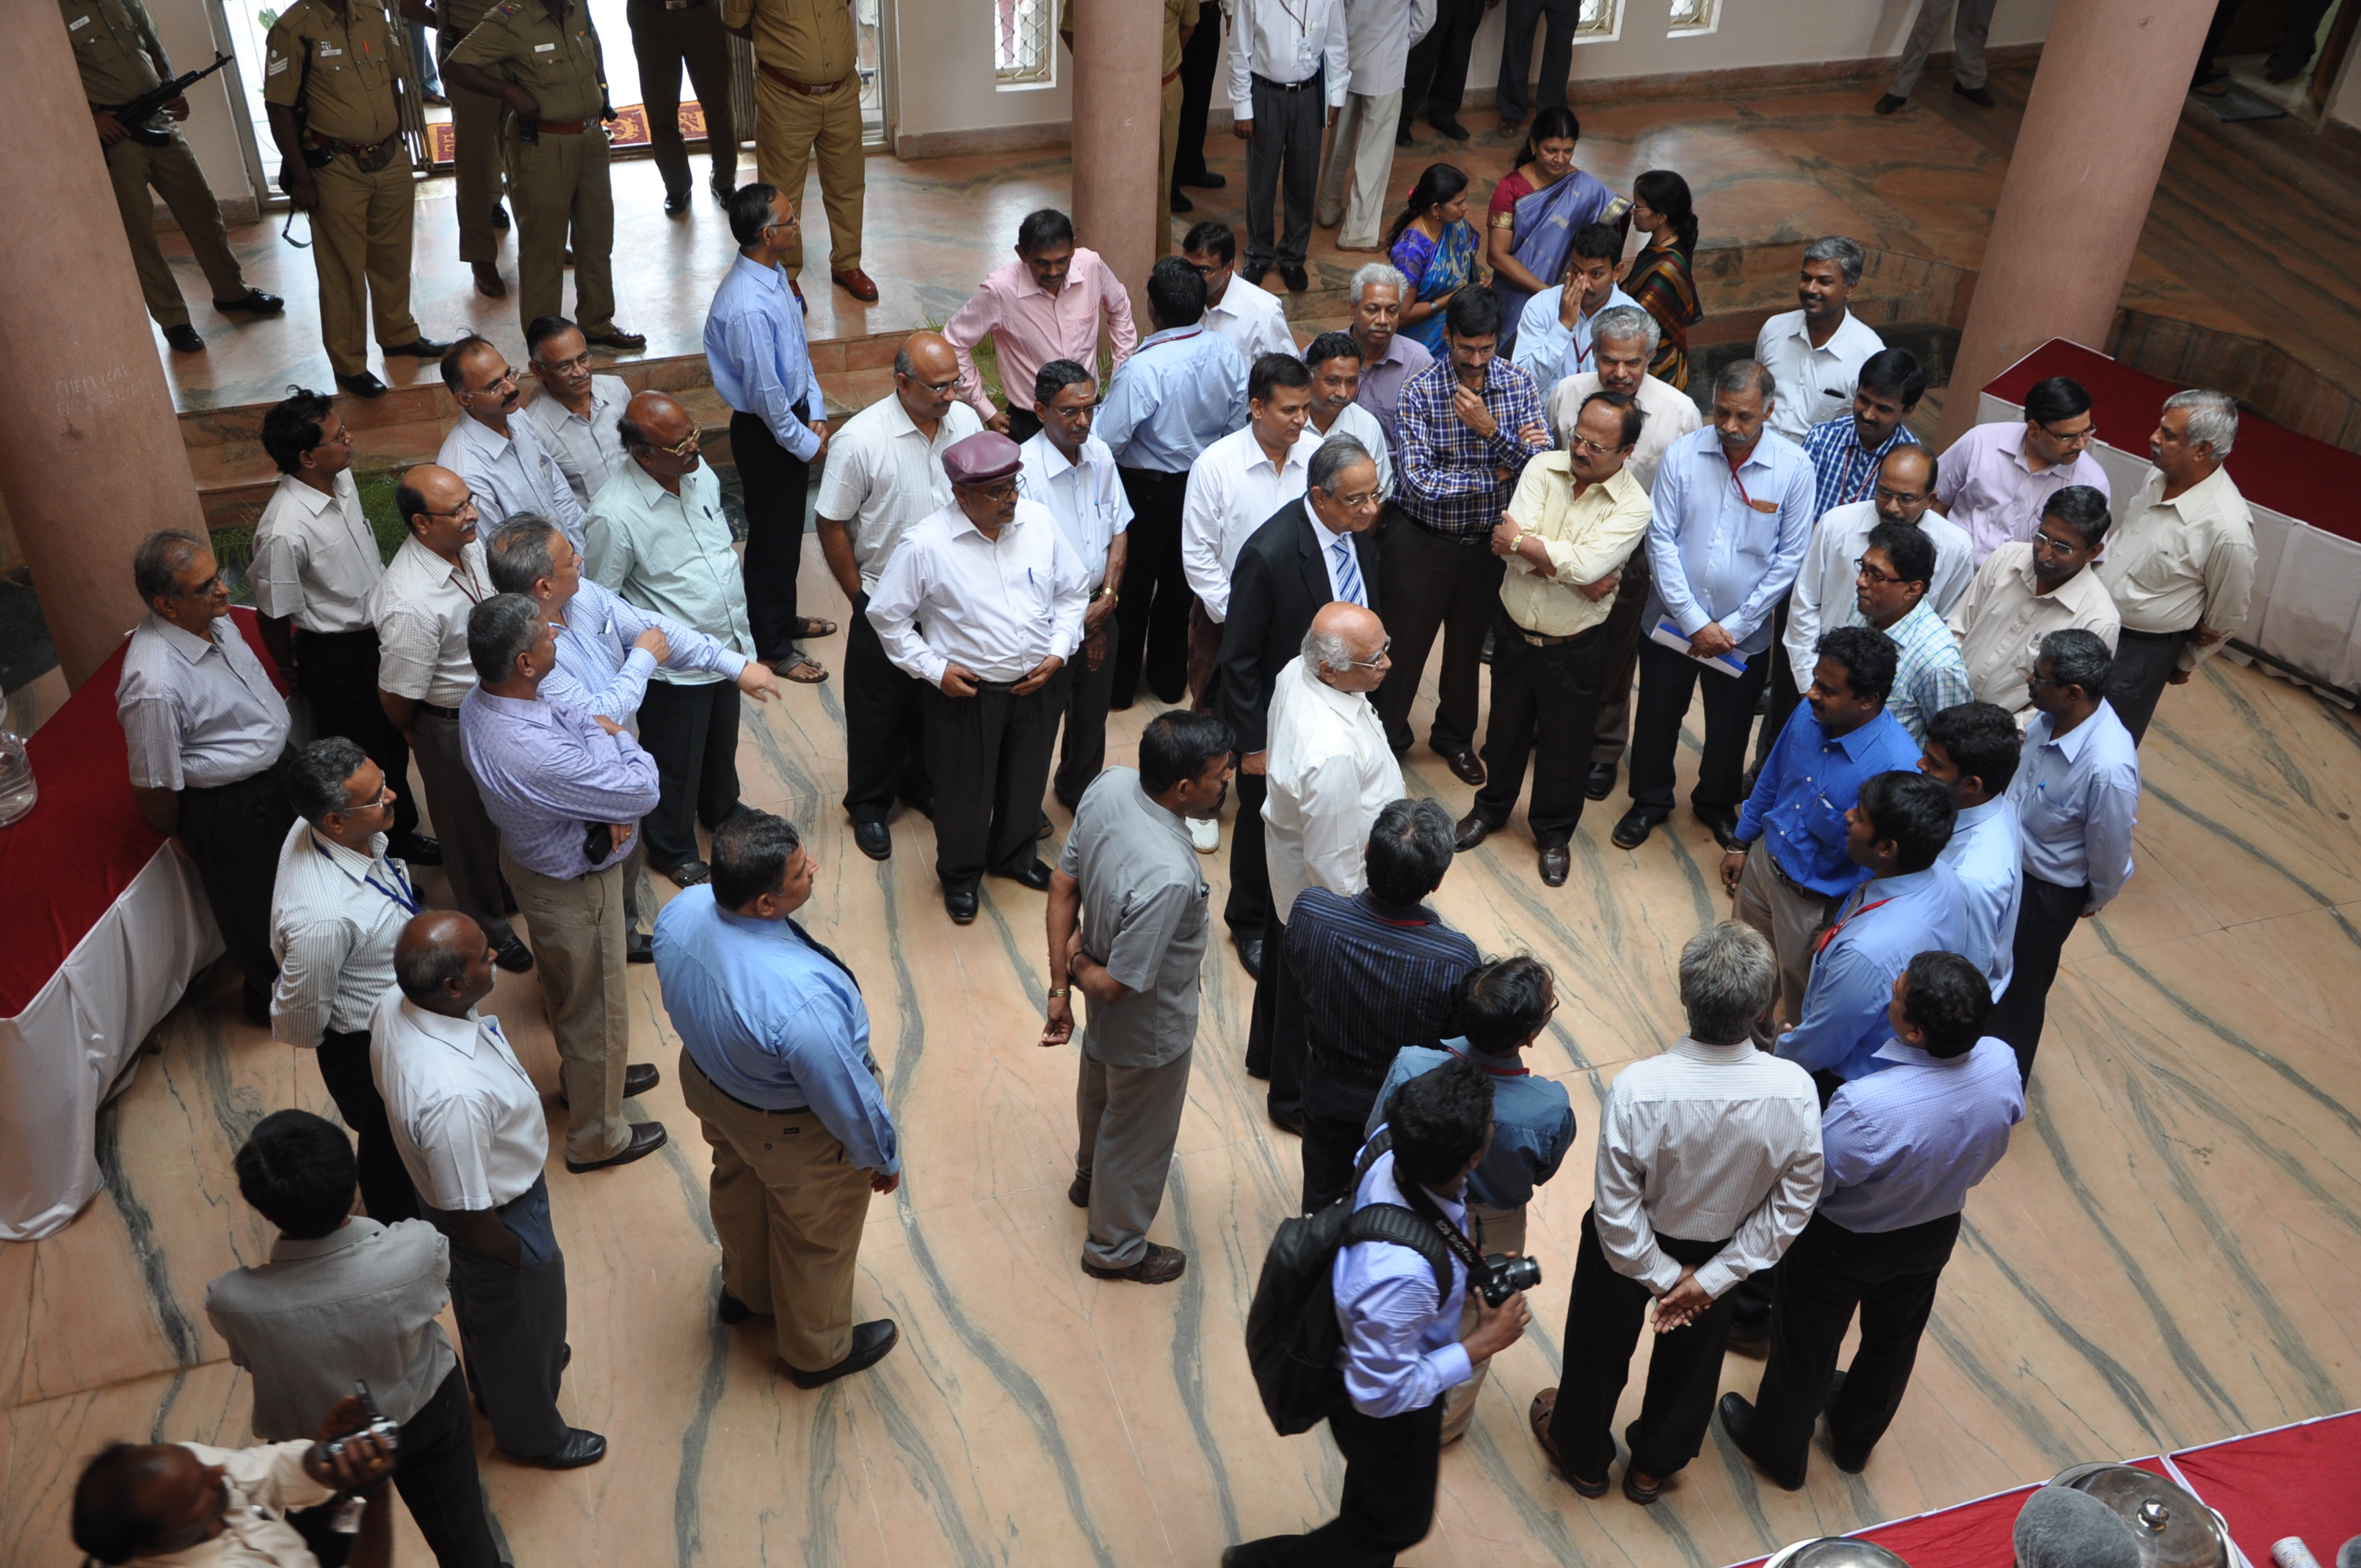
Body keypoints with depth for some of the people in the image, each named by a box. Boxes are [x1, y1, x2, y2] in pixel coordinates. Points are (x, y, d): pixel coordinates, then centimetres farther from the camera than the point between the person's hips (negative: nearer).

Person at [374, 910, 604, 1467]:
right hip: (495, 1221, -7)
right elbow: (467, 1214, -31)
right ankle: (531, 1432, 52)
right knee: (520, 1323, 23)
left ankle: (492, 1384, 65)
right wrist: (521, 1256, -12)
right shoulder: (453, 1095, -46)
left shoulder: (394, 1005, -21)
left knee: (481, 1306, 35)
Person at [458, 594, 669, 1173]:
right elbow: (642, 792, -32)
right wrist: (607, 737, -15)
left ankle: (586, 1075, 59)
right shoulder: (536, 755, -42)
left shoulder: (480, 702, -15)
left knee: (571, 991, 32)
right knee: (596, 1009, 15)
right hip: (573, 889, -8)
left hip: (532, 858, 9)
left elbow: (570, 717, -2)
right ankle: (596, 1137, 38)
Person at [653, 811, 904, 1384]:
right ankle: (816, 1353, 53)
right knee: (817, 1236, 24)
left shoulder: (682, 911, -26)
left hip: (708, 1081, 7)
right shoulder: (801, 999, -46)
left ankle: (744, 1291, 67)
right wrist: (883, 1156, -8)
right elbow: (846, 1100, -29)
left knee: (739, 1186, 36)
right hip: (796, 1132, -6)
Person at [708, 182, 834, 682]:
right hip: (766, 433, -9)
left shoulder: (777, 275, -1)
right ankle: (772, 646, 25)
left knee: (789, 526, 24)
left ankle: (783, 617, 45)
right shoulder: (749, 307, -31)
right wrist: (806, 442, -13)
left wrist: (815, 413, 6)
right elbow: (765, 392, -25)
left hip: (792, 416, 9)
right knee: (773, 536, 7)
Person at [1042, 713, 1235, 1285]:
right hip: (1150, 1029, -7)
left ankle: (1091, 1176, 65)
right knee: (1139, 1136, 21)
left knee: (1099, 1090, 35)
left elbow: (1063, 883, -8)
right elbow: (1115, 985, -33)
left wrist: (1060, 986, -1)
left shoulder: (1108, 786, -20)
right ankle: (1117, 1248, 47)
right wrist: (1079, 965, -11)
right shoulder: (1168, 879, -44)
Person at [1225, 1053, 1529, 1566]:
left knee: (1374, 1496, 33)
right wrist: (1482, 1344, -24)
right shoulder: (1402, 1276, -46)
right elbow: (1383, 1393, -31)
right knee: (1402, 1521, 25)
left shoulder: (1390, 1150, -27)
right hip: (1385, 1408, -6)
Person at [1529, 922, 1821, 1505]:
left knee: (1600, 1347, 28)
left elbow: (1617, 1210, -28)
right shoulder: (1796, 1090, -31)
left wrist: (1663, 1275, -11)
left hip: (1631, 1246, -2)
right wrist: (1710, 1278, -12)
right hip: (1721, 1251, 2)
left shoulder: (1636, 1089, -39)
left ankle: (1583, 1456, 55)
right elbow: (1793, 1204, -18)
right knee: (1693, 1354, 31)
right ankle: (1655, 1464, 57)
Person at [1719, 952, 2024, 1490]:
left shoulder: (1868, 1106, -45)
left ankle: (1779, 1449, 50)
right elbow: (1990, 1150, -6)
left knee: (1805, 1346, 24)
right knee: (1894, 1338, 32)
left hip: (1842, 1244, -5)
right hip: (1935, 1232, 5)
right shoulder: (2002, 1065, -27)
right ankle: (1857, 1437, 59)